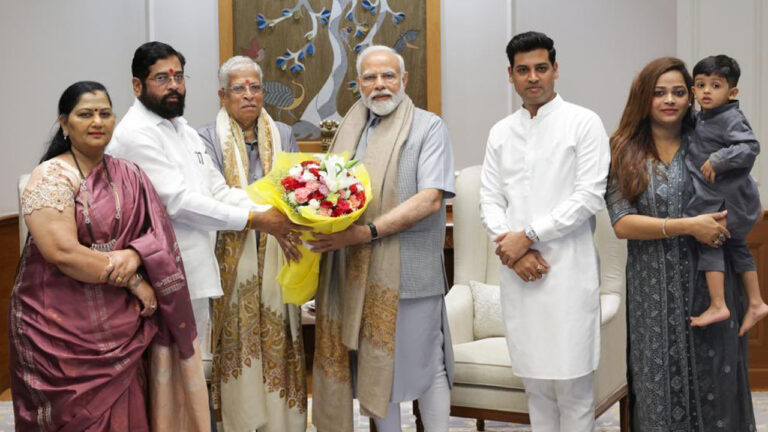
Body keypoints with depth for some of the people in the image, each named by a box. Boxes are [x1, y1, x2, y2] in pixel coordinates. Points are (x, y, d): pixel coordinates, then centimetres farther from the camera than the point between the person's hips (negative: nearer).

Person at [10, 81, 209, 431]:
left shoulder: (128, 175, 9)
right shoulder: (50, 178, -9)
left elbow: (159, 233, 4)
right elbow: (62, 251, -19)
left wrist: (135, 255, -18)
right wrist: (133, 281, -14)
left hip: (121, 325, 5)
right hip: (63, 326, -5)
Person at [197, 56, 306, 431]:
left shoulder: (282, 135, 12)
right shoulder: (208, 139, 2)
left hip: (277, 258, 3)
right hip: (232, 261, -2)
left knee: (280, 342, 2)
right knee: (238, 342, -1)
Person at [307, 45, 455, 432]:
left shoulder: (428, 127, -2)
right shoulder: (350, 131, 14)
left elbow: (430, 199, -14)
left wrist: (366, 232, -22)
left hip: (408, 270, -5)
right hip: (355, 271, 5)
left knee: (424, 367, 3)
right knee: (376, 365, 12)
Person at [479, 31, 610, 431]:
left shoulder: (583, 123, -1)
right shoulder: (500, 132, 13)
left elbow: (590, 197, -9)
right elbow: (490, 200, 9)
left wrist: (528, 236, -11)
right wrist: (514, 251, -8)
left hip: (568, 270, -4)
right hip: (518, 271, 4)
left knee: (572, 384, -1)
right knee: (535, 382, 10)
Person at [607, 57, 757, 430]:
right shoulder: (624, 154, 2)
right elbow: (621, 224, -8)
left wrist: (727, 222, -5)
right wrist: (688, 226, -15)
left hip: (709, 284, 1)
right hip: (654, 290, -1)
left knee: (712, 378, 4)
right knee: (661, 383, 3)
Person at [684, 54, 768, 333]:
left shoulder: (731, 119, -18)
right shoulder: (701, 119, 9)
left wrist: (717, 160, -29)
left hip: (727, 198, -10)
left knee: (708, 242, -7)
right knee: (737, 247, 16)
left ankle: (717, 306, -3)